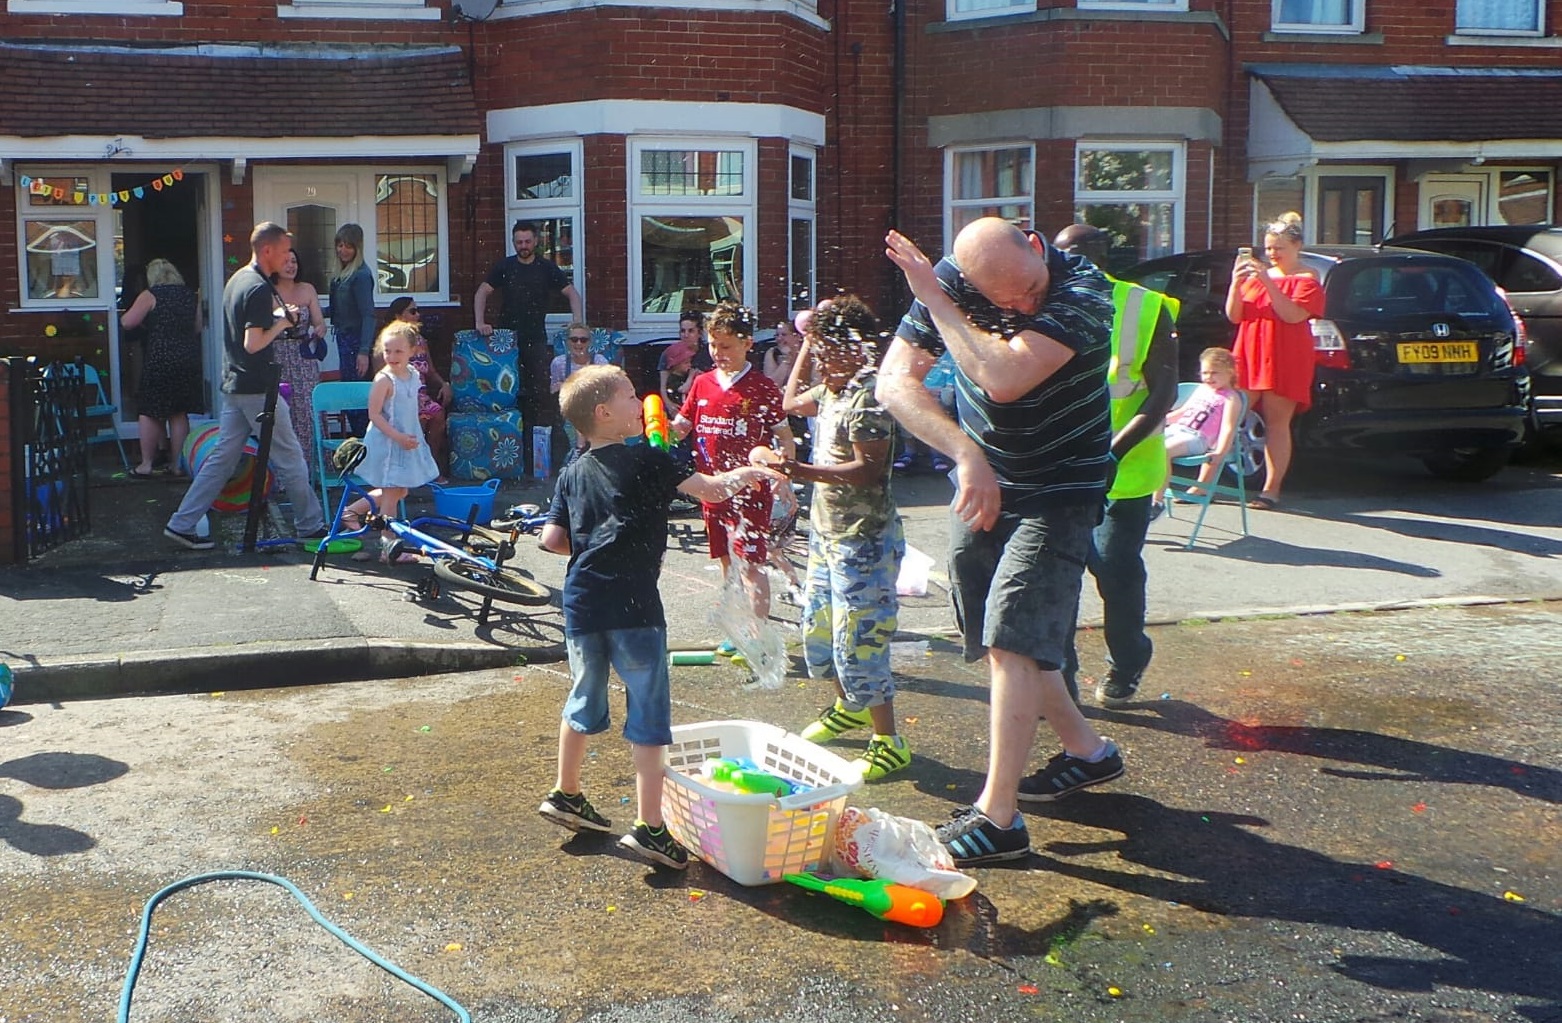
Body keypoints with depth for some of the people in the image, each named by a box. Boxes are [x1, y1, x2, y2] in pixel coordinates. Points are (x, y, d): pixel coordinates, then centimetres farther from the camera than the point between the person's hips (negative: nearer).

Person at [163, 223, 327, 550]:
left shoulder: (237, 279, 13)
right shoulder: (260, 289, -17)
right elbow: (253, 344, -23)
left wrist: (276, 314, 15)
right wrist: (280, 323, -10)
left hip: (233, 385, 9)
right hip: (257, 388, -9)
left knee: (222, 456, 10)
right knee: (290, 458, 2)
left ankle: (182, 525, 8)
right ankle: (310, 526, 11)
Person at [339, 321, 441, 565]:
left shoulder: (413, 375, 5)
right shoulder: (384, 380, -18)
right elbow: (374, 414, -19)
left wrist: (411, 437, 16)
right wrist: (398, 437, -25)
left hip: (407, 441, 8)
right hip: (386, 443, -8)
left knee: (398, 491, 16)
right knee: (392, 492, -1)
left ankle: (353, 510, 31)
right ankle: (389, 546, 8)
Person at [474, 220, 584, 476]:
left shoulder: (546, 268, 5)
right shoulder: (504, 267, 7)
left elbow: (572, 293, 3)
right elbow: (482, 293, 3)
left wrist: (578, 323, -12)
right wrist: (480, 323, -11)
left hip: (537, 339, 0)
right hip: (508, 338, 1)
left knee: (541, 392, -7)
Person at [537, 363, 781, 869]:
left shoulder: (572, 473, 11)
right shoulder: (645, 461, -5)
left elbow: (551, 539, 6)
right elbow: (711, 489, -12)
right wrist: (748, 472, 6)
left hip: (581, 603, 6)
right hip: (633, 606, -6)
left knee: (584, 699, 24)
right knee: (648, 713, 1)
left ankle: (566, 793, 38)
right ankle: (648, 826, 0)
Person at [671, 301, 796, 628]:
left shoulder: (762, 388, -8)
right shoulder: (702, 383, 7)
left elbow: (785, 437, -5)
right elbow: (680, 426, 13)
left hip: (750, 491, -6)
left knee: (751, 565, -4)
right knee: (728, 564, 15)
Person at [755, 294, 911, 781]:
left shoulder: (867, 398, -20)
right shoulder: (830, 390, 8)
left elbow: (868, 470, -28)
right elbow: (791, 402, 30)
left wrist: (797, 470, -32)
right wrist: (805, 348, 22)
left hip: (863, 538, -10)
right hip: (826, 530, 10)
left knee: (857, 638, -8)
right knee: (817, 627, 20)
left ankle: (890, 743, 4)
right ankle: (849, 707, 42)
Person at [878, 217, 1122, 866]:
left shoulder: (1083, 291, -23)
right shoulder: (950, 284, -10)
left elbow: (1004, 379, -37)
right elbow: (895, 382, -17)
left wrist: (933, 299, -29)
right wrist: (967, 454, -29)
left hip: (1058, 490, -6)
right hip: (980, 486, 6)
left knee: (1011, 640, -15)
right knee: (1000, 641, 14)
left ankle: (997, 816, -10)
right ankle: (1087, 750, 34)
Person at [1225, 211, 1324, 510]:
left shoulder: (1307, 280, 2)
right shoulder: (1256, 275, 18)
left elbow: (1293, 314, -16)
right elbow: (1234, 316, 10)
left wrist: (1267, 282, -21)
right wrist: (1236, 284, -6)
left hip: (1284, 361, -5)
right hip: (1248, 357, 5)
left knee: (1277, 423, -4)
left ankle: (1271, 490, -1)